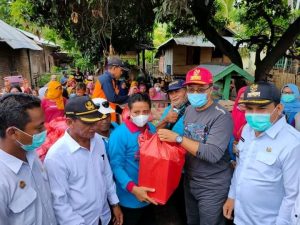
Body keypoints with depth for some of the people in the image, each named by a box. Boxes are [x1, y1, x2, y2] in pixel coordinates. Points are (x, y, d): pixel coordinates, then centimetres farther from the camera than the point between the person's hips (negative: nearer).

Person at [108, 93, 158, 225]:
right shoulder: (119, 134, -21)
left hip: (150, 195, 6)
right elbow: (116, 166, -21)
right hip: (129, 199, -5)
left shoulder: (153, 130, -4)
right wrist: (133, 188, -30)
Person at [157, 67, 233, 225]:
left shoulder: (221, 116, -21)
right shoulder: (189, 110, 1)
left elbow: (213, 154, -29)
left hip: (212, 187, -6)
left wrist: (177, 138, -29)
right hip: (189, 181, 7)